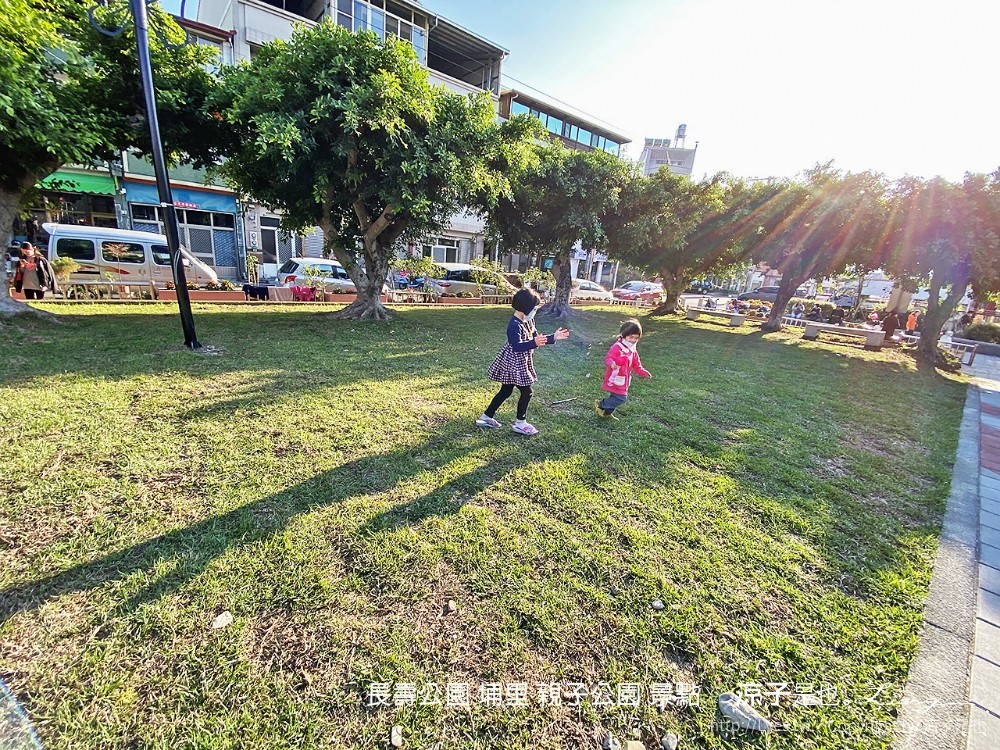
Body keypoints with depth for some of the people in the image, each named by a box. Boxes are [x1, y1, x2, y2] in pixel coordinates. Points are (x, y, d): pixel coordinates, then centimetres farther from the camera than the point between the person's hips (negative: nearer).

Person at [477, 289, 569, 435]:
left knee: (506, 391, 15)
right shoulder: (514, 325, -24)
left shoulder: (529, 322, 7)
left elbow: (537, 338, 15)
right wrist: (534, 343, -47)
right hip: (514, 363, -10)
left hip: (521, 363, 10)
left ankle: (486, 417, 25)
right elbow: (517, 346, -34)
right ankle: (520, 423, 14)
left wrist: (553, 337, 6)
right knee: (526, 392, -1)